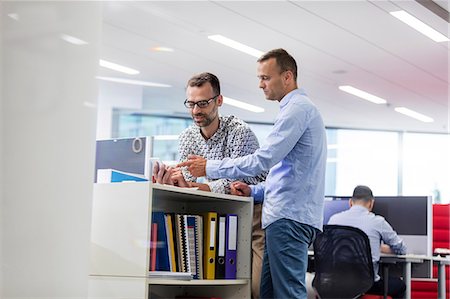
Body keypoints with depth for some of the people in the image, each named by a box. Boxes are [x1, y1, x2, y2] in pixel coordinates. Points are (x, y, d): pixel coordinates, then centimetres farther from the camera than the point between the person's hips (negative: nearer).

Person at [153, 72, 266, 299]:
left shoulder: (239, 131, -16)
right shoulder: (188, 136, 4)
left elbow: (235, 183, -24)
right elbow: (187, 179, -5)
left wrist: (192, 186, -37)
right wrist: (171, 181, -29)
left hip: (255, 210, -5)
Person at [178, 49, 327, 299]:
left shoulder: (298, 108, -8)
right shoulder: (300, 109, 26)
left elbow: (264, 159, -17)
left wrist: (210, 167, -8)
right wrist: (254, 191, 15)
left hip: (289, 217, -10)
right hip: (287, 215, 10)